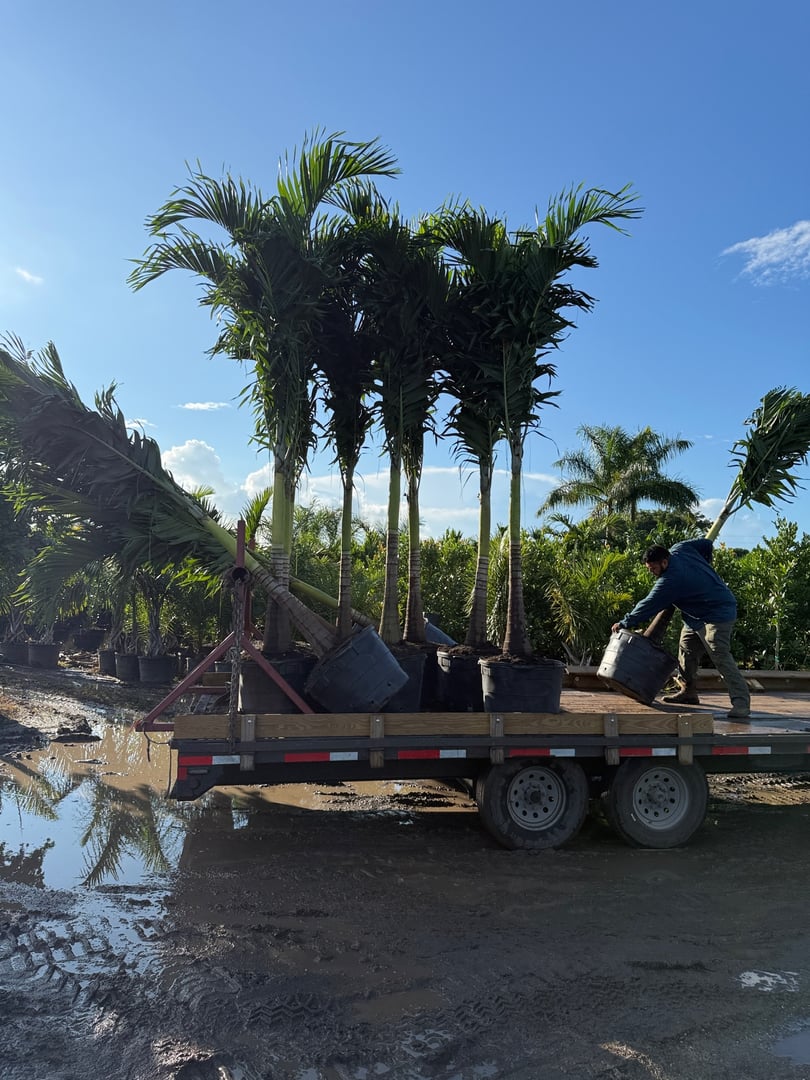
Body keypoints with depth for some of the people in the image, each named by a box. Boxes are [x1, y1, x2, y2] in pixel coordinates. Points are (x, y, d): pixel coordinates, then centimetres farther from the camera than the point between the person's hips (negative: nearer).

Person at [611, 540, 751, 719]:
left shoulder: (671, 581, -27)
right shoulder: (680, 548, -3)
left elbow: (648, 605, -23)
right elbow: (706, 544, 11)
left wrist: (624, 623, -15)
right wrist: (703, 570, 21)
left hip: (718, 614, -11)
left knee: (720, 657, -18)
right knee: (686, 650, 12)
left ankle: (741, 701, -19)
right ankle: (688, 692, 21)